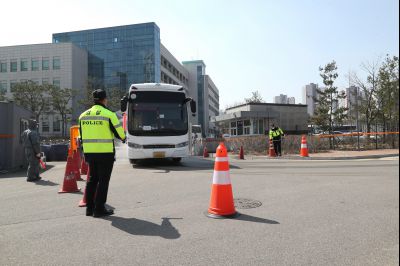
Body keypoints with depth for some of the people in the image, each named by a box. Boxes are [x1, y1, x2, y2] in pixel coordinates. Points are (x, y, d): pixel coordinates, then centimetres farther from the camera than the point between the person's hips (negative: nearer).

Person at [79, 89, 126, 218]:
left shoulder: (83, 115, 8)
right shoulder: (109, 114, -10)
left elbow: (82, 135, 13)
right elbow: (119, 132, -5)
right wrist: (124, 138, 17)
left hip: (89, 152, 6)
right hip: (105, 153, -6)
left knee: (92, 179, 17)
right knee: (103, 180, 3)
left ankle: (89, 207, 23)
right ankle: (99, 209, 7)